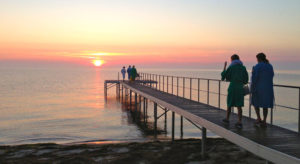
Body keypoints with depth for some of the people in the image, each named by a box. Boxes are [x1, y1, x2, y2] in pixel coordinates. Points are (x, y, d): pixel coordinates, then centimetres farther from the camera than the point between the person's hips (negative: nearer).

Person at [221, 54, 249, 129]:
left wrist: (224, 66, 12)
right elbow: (246, 79, 7)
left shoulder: (231, 67, -6)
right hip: (240, 88, 3)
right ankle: (239, 122, -3)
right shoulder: (243, 67, 6)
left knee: (229, 104, 14)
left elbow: (223, 76, 0)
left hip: (232, 87, -3)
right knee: (239, 106, 3)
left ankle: (227, 118, 29)